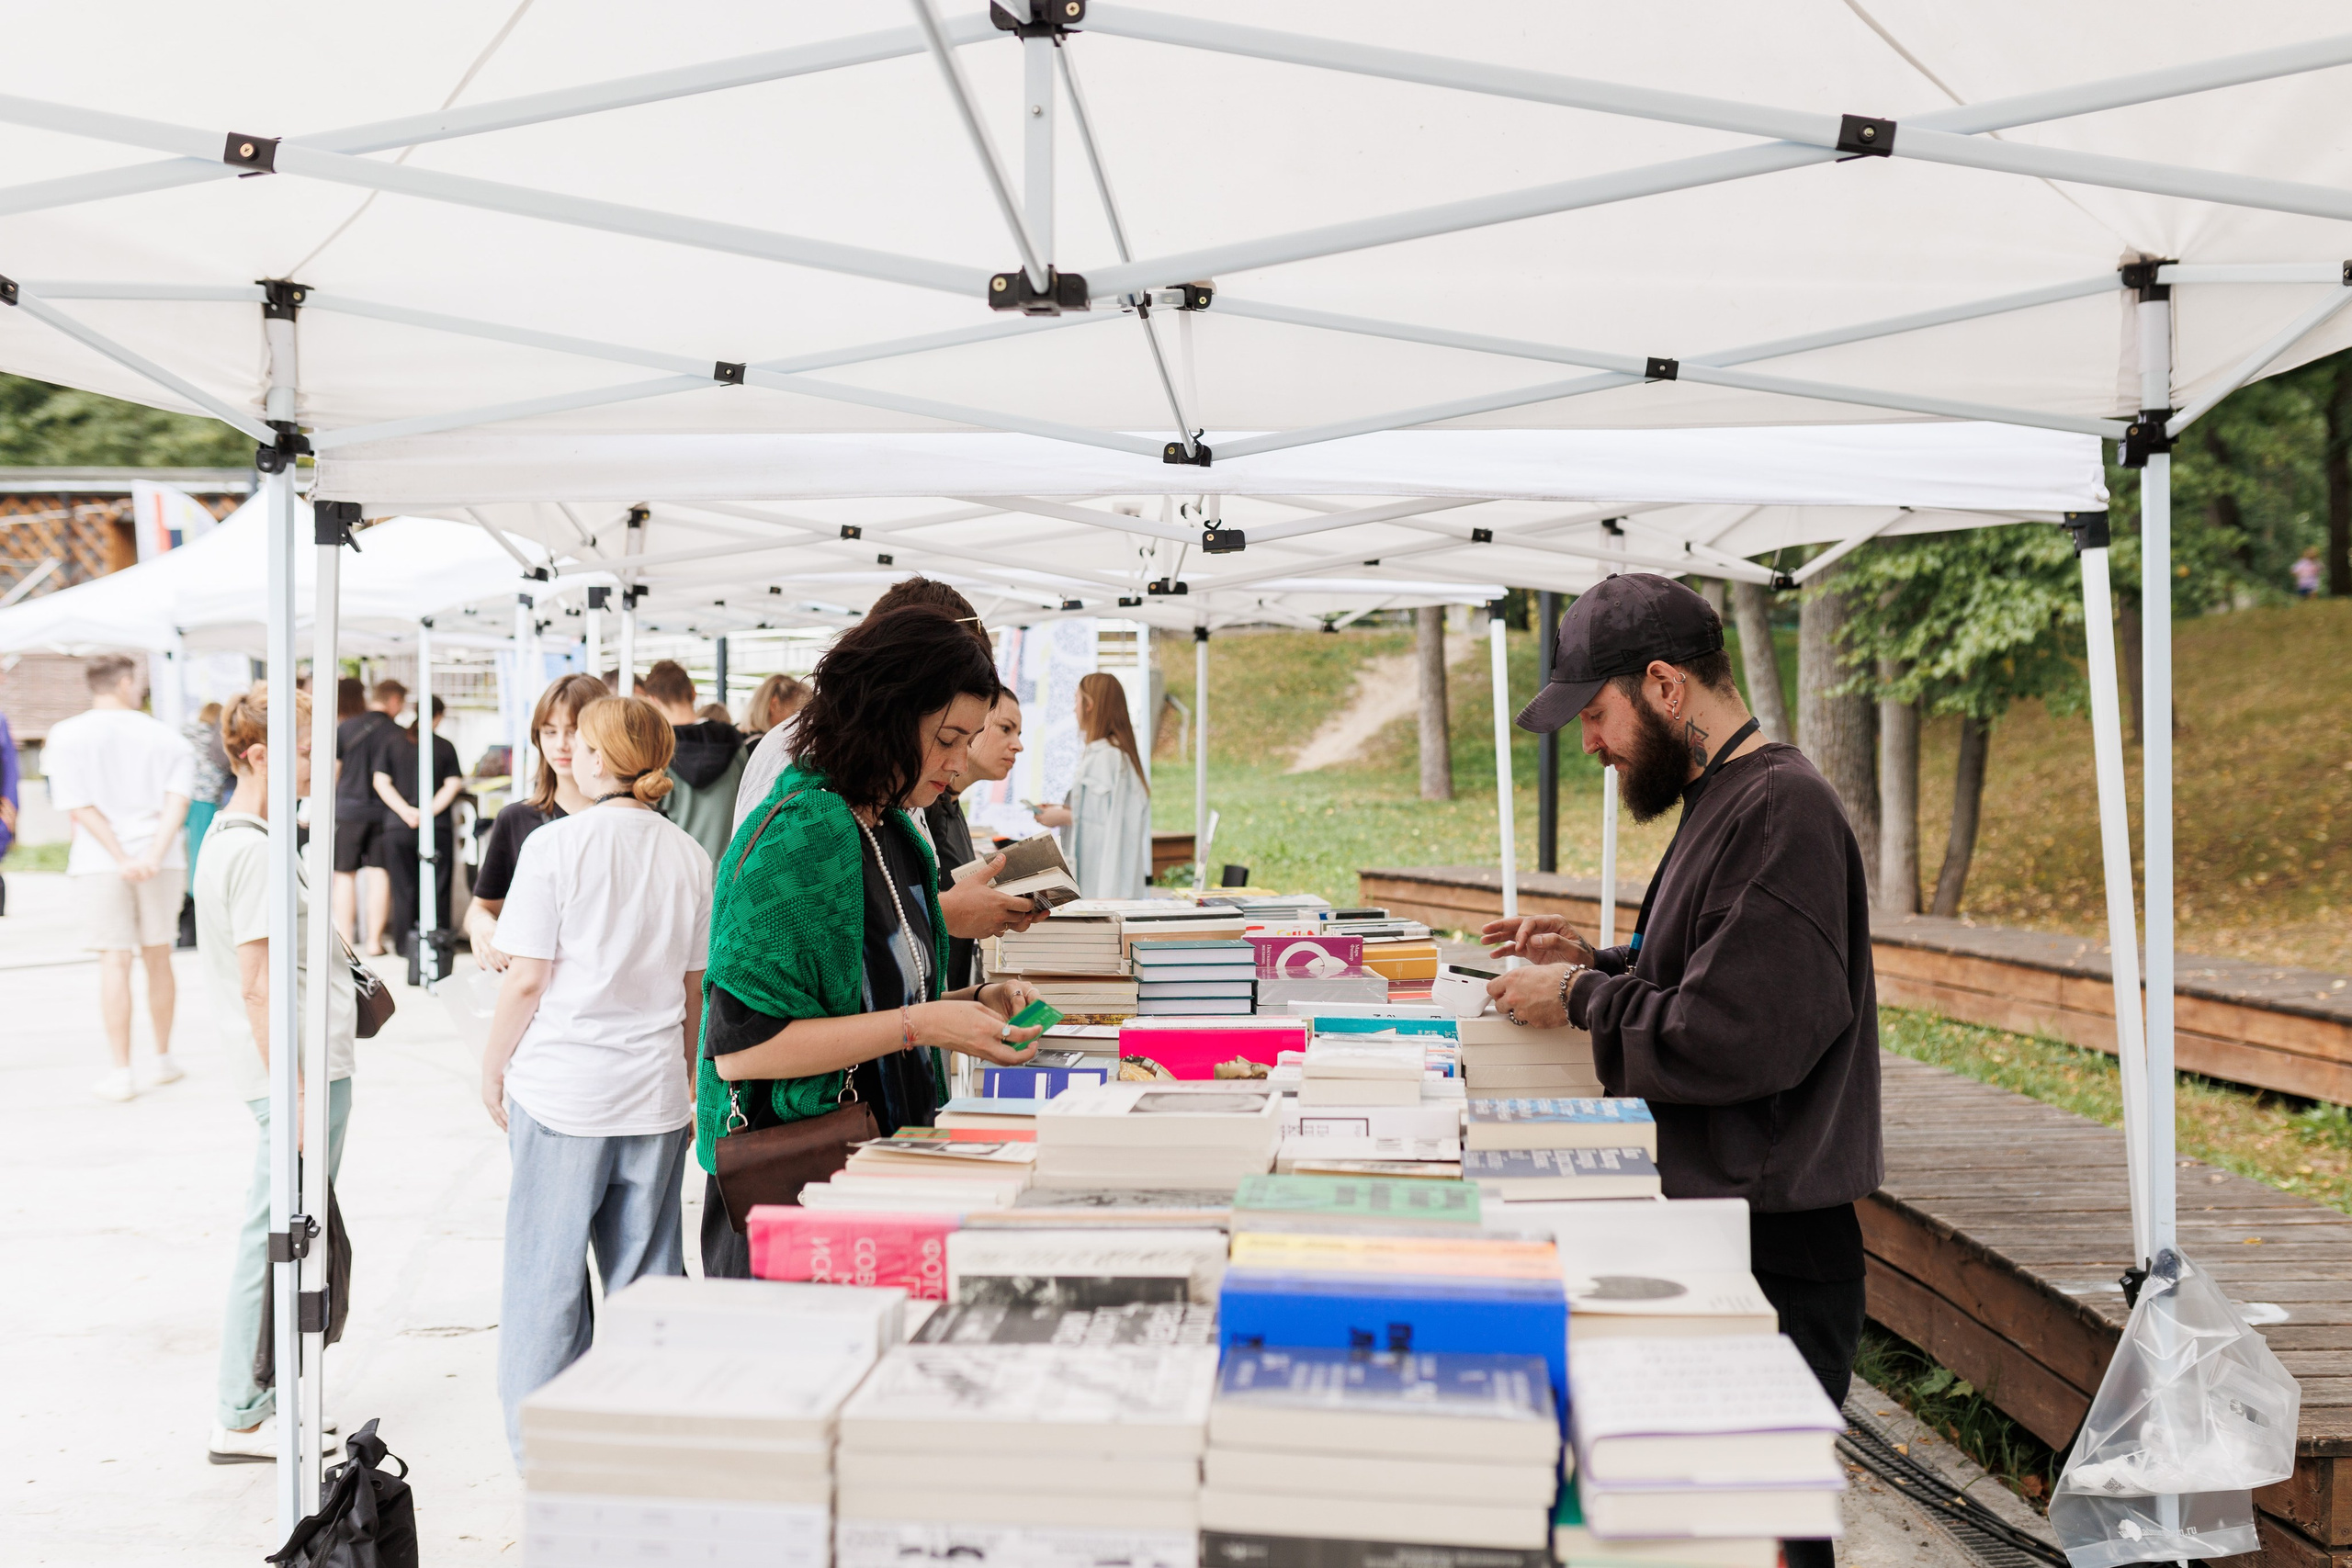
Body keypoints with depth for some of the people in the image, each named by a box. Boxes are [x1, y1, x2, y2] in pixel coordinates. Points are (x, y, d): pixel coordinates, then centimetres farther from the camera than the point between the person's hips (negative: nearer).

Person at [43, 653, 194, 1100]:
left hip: (100, 863, -1)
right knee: (158, 959, 14)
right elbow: (177, 801, -8)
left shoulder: (65, 737, 1)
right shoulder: (165, 736, 5)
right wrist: (154, 855, -16)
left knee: (114, 962, 0)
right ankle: (162, 1059, 24)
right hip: (161, 861, 1)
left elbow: (79, 807, -8)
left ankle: (121, 1072, -1)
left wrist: (122, 859, -12)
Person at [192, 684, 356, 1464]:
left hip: (308, 1063, 10)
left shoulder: (231, 837, 14)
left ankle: (257, 1398, 25)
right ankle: (241, 1419, 8)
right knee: (276, 1240, -1)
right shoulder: (254, 850, -18)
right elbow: (256, 986, -21)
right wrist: (293, 1093, -20)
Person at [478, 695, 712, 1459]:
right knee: (647, 1270, 11)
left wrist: (494, 1069, 5)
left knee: (547, 1270, 8)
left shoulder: (556, 845, -9)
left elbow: (527, 980, -9)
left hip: (561, 1087, -4)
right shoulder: (689, 856, 3)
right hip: (655, 1094, 4)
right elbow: (694, 986, 9)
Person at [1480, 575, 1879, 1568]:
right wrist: (1596, 961, 9)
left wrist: (1582, 998, -13)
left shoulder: (1782, 810, -19)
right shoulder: (1722, 799, 14)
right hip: (1713, 1228, 10)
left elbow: (1736, 1036, -25)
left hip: (1773, 1256, -10)